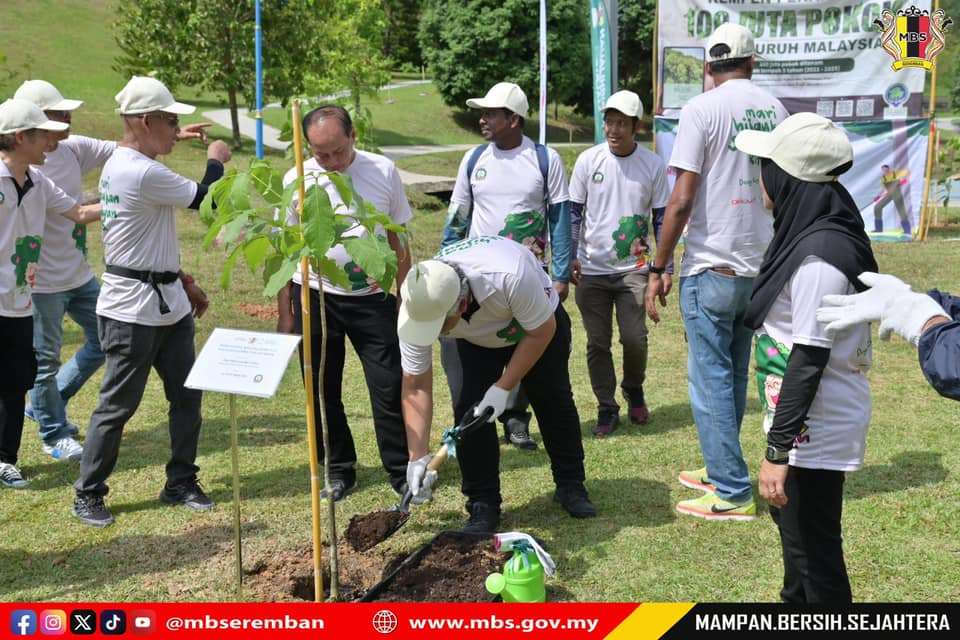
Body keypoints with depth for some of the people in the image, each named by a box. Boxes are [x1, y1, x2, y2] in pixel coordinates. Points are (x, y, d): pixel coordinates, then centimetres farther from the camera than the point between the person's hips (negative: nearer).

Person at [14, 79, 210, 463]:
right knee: (45, 358, 7)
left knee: (103, 342, 16)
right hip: (43, 282, -8)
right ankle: (55, 434, 27)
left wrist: (174, 136, -4)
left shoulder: (74, 149, 2)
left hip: (80, 274, 8)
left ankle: (43, 404, 34)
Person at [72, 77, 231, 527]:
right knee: (118, 405, 2)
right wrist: (215, 159, 6)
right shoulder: (141, 173, -21)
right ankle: (87, 495, 17)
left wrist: (182, 284, 20)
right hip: (132, 311, -10)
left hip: (167, 304, 10)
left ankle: (181, 483, 23)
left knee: (186, 395, 12)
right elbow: (206, 199, -12)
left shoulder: (122, 166, 13)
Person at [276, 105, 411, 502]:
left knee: (389, 388, 0)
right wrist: (285, 315, 2)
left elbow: (398, 240, 5)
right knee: (323, 391, 9)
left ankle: (402, 473, 13)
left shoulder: (383, 172, -2)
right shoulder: (296, 180, -3)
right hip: (315, 296, 1)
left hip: (372, 297, -1)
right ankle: (338, 469, 25)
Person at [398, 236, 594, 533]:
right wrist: (418, 458, -28)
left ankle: (571, 486, 28)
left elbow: (541, 332, -27)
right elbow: (415, 388, -24)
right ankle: (483, 505, 2)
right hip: (472, 340, 2)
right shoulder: (418, 309, -34)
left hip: (539, 323, -1)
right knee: (467, 411, -13)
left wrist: (503, 388, -29)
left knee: (554, 402, 6)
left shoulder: (510, 276, -47)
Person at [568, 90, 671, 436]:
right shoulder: (588, 160, -1)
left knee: (634, 338, -7)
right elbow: (573, 212, 5)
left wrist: (665, 268, 2)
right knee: (597, 343, 4)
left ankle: (634, 390, 23)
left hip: (633, 268, -1)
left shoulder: (653, 165, -1)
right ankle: (607, 408, 18)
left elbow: (662, 219, 5)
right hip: (592, 269, 1)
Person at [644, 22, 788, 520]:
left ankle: (732, 494, 4)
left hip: (711, 267, -6)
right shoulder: (774, 110, 8)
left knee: (710, 379, 0)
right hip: (760, 266, 6)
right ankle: (720, 469, 29)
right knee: (734, 376, 17)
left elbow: (682, 200, -16)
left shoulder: (701, 111, -10)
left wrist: (657, 270, -9)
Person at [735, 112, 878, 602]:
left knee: (812, 546, 2)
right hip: (807, 416, 11)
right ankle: (795, 600, 47)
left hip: (816, 427, -11)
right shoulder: (810, 234, 5)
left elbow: (809, 360, -26)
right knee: (787, 512, 27)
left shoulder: (818, 257, -25)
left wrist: (778, 450, -23)